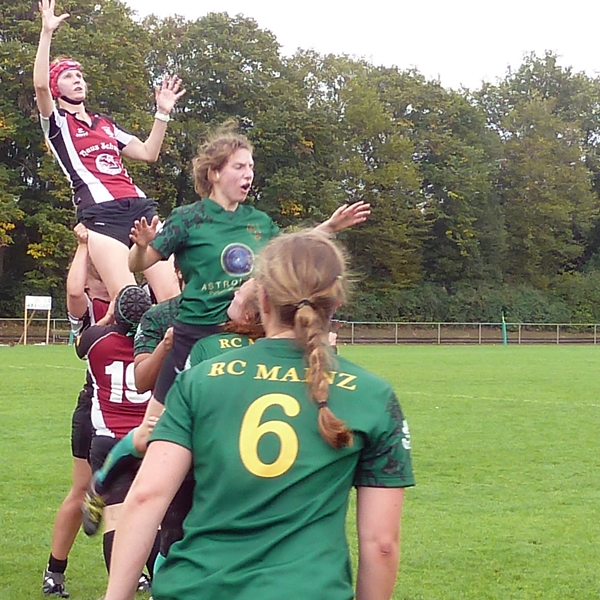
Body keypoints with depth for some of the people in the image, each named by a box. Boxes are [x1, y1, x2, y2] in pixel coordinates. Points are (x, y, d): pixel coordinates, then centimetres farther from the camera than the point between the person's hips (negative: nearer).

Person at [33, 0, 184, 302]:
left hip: (140, 206, 6)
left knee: (171, 294, -10)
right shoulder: (56, 122, 11)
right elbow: (40, 85, -9)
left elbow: (149, 153, 28)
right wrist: (47, 32, -11)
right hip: (101, 212, -6)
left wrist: (162, 112, 21)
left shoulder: (105, 123, 29)